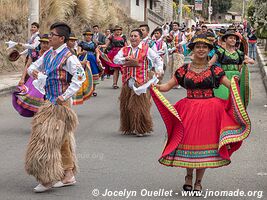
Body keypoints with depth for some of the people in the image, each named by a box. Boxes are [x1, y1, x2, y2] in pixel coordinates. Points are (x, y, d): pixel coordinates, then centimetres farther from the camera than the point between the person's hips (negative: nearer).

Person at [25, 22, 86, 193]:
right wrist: (33, 71, -5)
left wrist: (65, 96, -26)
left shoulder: (68, 57, -15)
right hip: (50, 102, 8)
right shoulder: (48, 54, 10)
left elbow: (80, 76, -25)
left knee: (49, 138, -8)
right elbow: (34, 66, 21)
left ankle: (48, 179, -1)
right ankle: (68, 175, 23)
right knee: (63, 139, 14)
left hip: (60, 103, -8)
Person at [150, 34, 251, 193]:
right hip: (188, 111, 1)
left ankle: (198, 181, 15)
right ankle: (189, 176, 25)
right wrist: (154, 86, -15)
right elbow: (167, 86, 3)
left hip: (210, 112, -1)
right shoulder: (184, 70, 5)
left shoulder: (214, 70, 3)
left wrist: (235, 81, -23)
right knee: (188, 143, 2)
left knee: (204, 144, 0)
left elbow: (231, 85, -2)